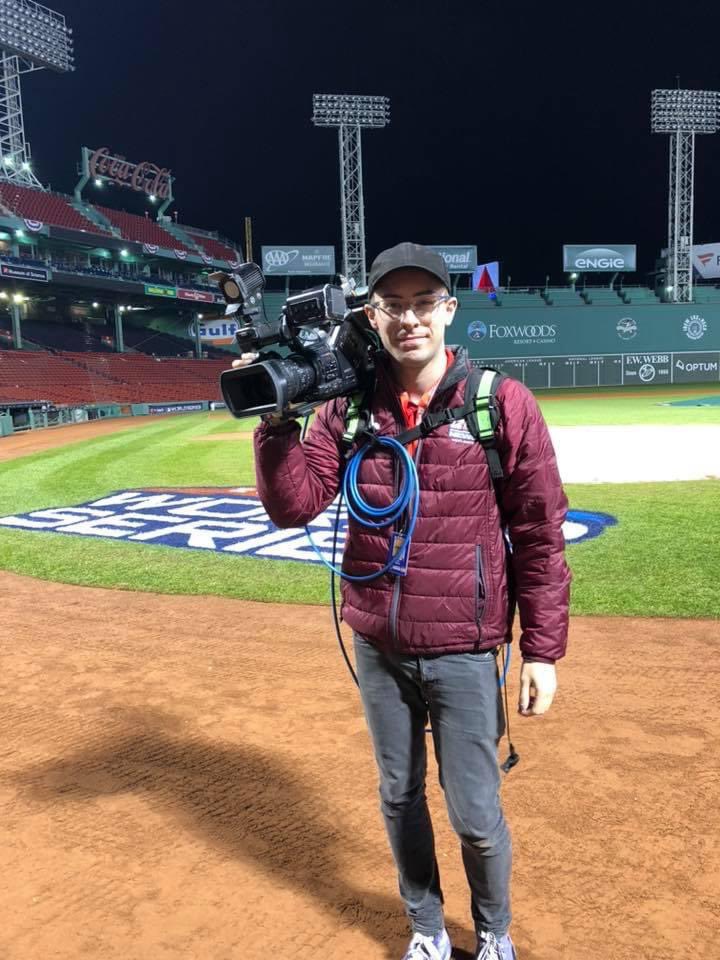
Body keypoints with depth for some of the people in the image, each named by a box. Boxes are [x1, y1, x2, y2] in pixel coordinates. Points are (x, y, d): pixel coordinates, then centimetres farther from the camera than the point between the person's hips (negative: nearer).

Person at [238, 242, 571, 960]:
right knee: (399, 798, 19)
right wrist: (276, 419, -19)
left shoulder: (504, 405, -10)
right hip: (376, 647, 3)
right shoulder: (348, 408, -2)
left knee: (475, 815, 7)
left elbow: (539, 537, -7)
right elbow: (294, 506, -7)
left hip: (462, 651, -3)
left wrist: (543, 649, -6)